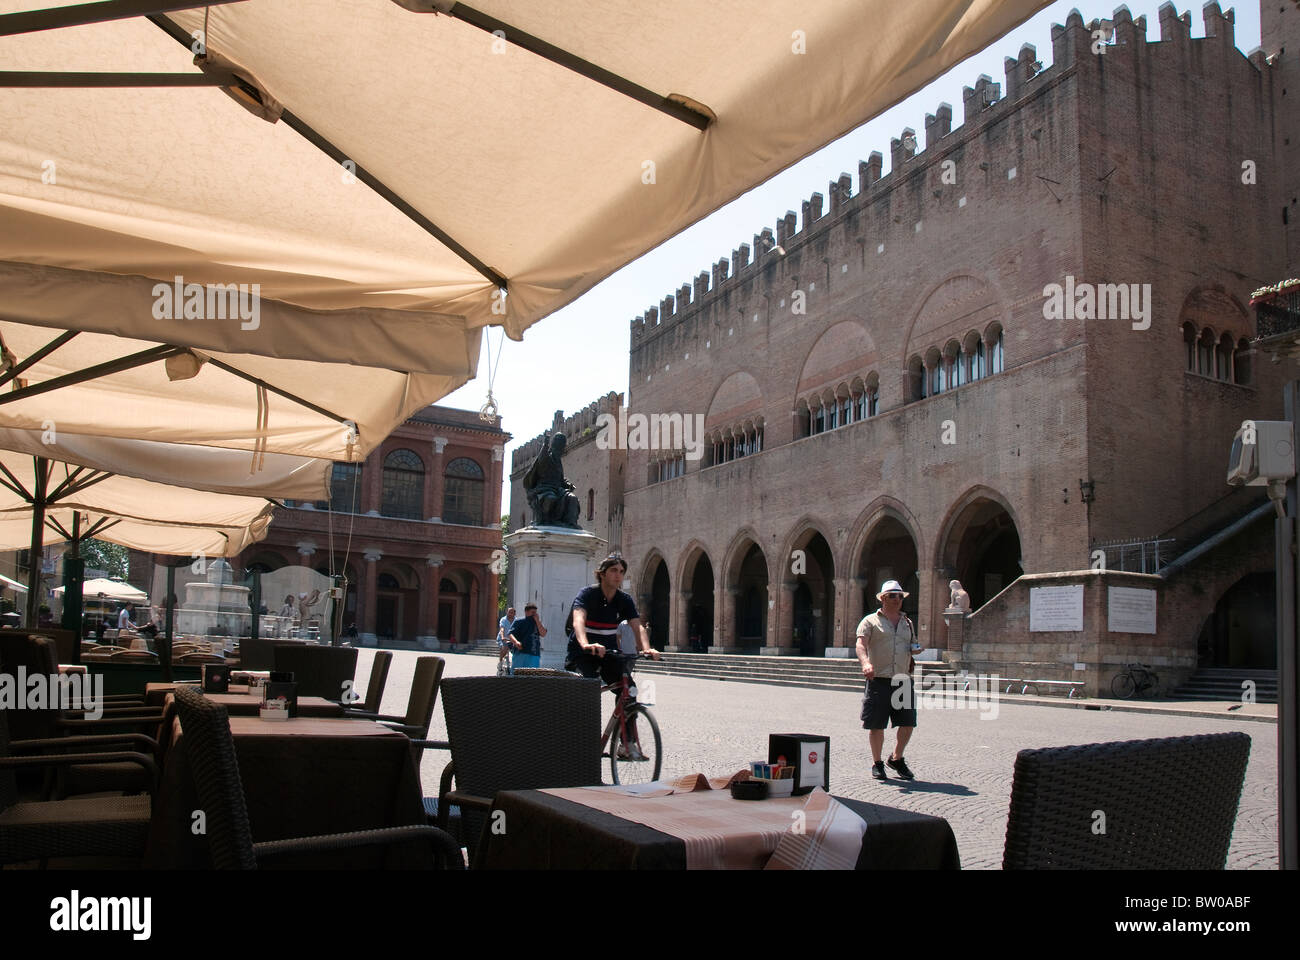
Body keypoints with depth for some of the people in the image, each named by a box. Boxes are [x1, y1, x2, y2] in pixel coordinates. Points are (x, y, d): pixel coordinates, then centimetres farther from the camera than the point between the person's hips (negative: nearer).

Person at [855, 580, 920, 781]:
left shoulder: (907, 623, 20)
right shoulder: (871, 621, 2)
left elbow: (913, 648, 29)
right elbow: (861, 645, -12)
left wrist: (916, 649, 4)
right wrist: (866, 663, -32)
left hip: (903, 681, 4)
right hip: (879, 680, -4)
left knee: (908, 723, 3)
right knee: (876, 725, 0)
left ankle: (896, 759, 25)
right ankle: (877, 763, 18)